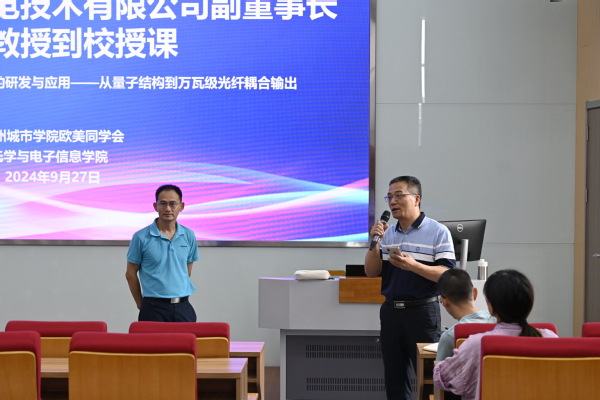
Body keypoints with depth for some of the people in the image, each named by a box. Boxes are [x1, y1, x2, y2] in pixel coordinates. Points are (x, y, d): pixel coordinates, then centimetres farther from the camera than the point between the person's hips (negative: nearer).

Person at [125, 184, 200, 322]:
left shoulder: (189, 236, 5)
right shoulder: (141, 237, -5)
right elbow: (131, 274, 3)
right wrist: (141, 304, 8)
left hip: (183, 308, 3)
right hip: (154, 308, -3)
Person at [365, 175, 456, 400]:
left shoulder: (438, 232, -5)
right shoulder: (387, 234, 12)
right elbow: (371, 272, 9)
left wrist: (413, 266, -24)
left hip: (423, 311, -5)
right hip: (391, 311, 6)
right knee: (394, 377, 10)